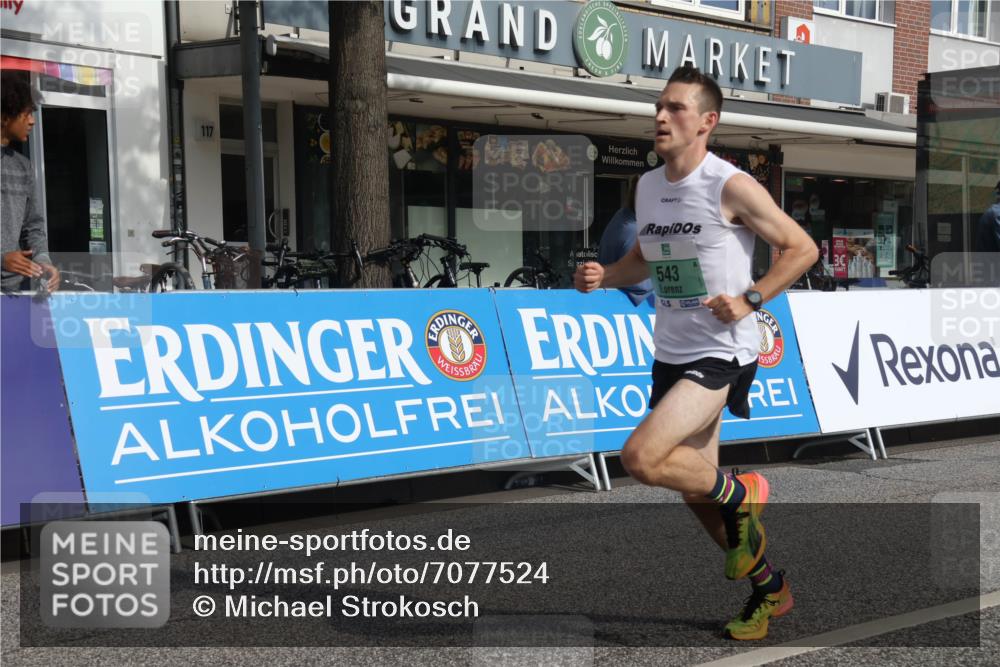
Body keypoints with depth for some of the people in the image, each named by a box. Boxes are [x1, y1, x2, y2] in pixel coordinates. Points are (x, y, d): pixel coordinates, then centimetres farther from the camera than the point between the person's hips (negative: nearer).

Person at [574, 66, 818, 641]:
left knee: (641, 457, -23)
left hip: (721, 354, -8)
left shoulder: (731, 186, -13)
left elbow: (802, 248, -7)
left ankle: (740, 493, 5)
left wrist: (749, 300, -17)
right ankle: (770, 588, 32)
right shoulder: (647, 186, 8)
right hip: (671, 353, 8)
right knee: (695, 490, 12)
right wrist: (604, 277, 3)